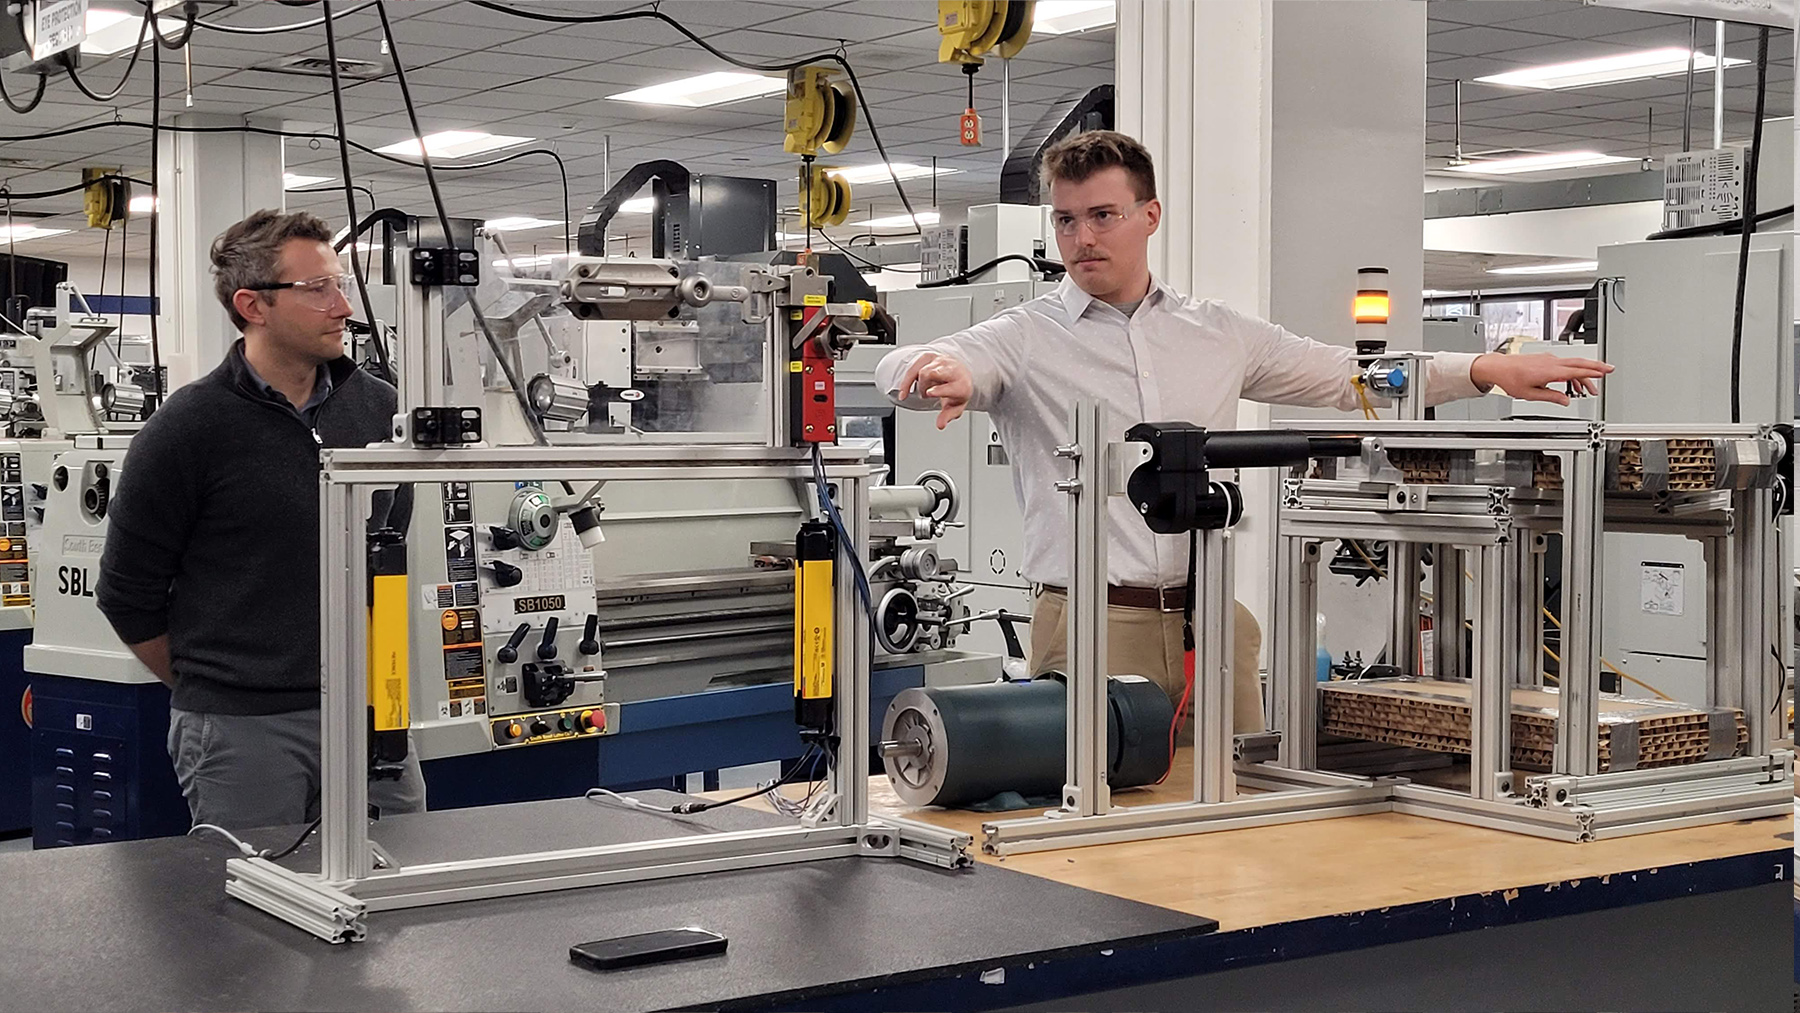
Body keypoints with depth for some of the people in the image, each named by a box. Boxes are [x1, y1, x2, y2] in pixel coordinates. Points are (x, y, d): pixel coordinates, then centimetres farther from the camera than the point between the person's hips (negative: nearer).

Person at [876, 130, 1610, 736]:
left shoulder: (1218, 334, 15)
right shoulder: (1027, 338, 2)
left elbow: (1347, 377, 21)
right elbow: (900, 369, -14)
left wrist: (1488, 368, 11)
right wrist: (939, 371, -40)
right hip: (1093, 629, -4)